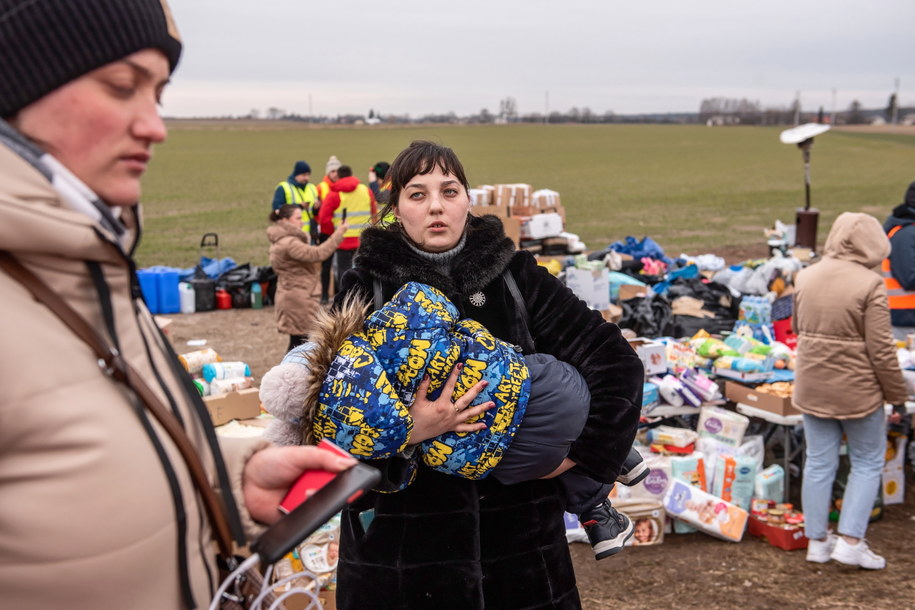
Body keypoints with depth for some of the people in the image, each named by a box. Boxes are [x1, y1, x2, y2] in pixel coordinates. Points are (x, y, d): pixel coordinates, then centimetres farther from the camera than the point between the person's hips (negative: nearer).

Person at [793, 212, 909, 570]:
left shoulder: (806, 278, 1)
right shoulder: (869, 284, -16)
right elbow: (881, 348, -15)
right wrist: (897, 394, -4)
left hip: (812, 387, 5)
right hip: (857, 389, -5)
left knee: (819, 462, 13)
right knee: (867, 463, 12)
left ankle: (817, 541, 21)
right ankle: (850, 541, 9)